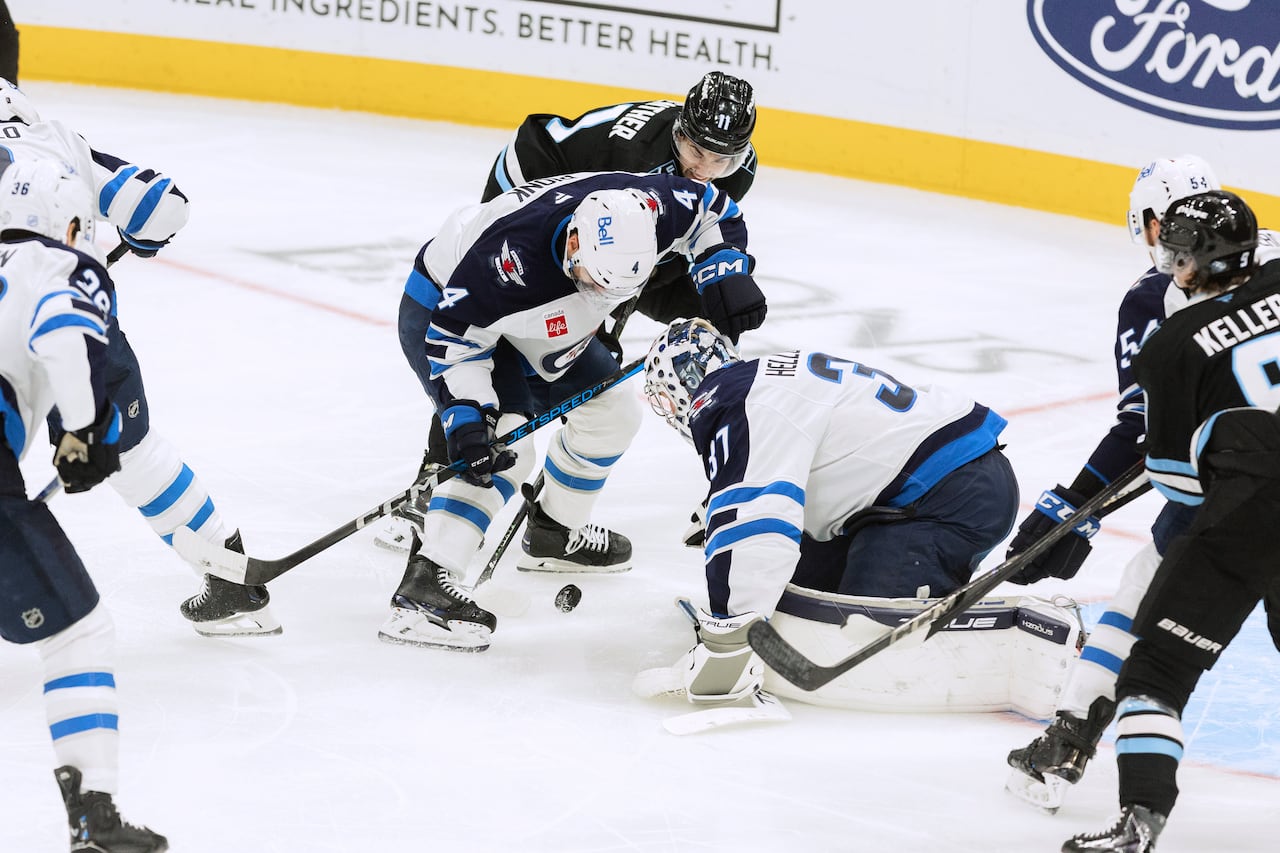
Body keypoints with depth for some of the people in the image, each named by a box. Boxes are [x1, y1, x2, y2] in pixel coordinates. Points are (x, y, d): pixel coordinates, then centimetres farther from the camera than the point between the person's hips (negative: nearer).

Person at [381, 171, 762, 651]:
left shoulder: (642, 208, -28)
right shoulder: (509, 258, -44)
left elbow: (714, 211, -7)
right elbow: (455, 338, -30)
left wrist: (727, 272, -20)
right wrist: (467, 418, -36)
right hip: (441, 314, -7)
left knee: (612, 414, 12)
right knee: (507, 450, -25)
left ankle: (553, 535, 34)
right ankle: (423, 585, -30)